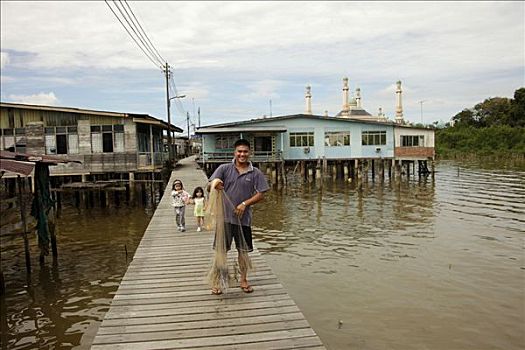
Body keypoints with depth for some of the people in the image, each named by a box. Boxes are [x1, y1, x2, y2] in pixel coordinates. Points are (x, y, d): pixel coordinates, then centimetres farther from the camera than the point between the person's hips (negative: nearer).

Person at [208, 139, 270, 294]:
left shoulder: (256, 173, -1)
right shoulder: (224, 169, -2)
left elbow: (261, 194, -2)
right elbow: (209, 187, -7)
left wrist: (245, 204, -15)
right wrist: (215, 185, -32)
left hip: (244, 218, 1)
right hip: (225, 217, -1)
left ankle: (243, 280, 30)